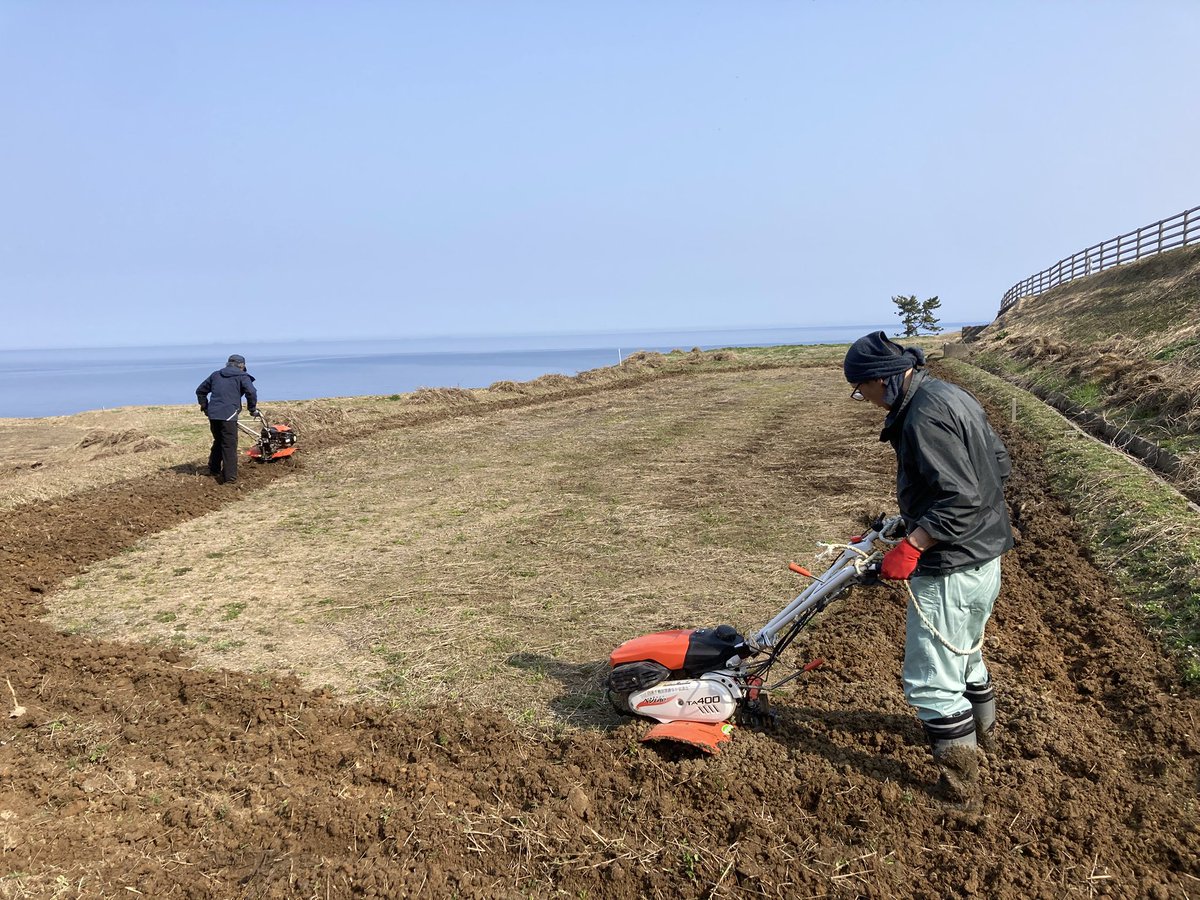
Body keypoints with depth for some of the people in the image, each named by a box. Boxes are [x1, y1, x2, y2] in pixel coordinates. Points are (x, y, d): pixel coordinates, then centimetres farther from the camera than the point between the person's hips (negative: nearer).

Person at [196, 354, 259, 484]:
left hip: (213, 414, 6)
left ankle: (214, 469, 36)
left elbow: (200, 391, 27)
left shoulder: (216, 375, 21)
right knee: (229, 446, -3)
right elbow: (251, 392, -12)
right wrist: (252, 409, 1)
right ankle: (229, 477, -6)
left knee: (218, 441, 25)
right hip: (228, 415, -6)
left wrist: (205, 407, 35)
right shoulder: (242, 376, 4)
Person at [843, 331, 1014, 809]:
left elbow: (960, 498, -28)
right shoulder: (951, 395, 8)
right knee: (964, 652, 30)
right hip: (986, 555, 11)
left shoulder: (924, 416, -24)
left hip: (952, 568, -11)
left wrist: (910, 547, -23)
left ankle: (961, 786, 16)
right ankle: (983, 732, 52)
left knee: (932, 680, 2)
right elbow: (999, 462, 15)